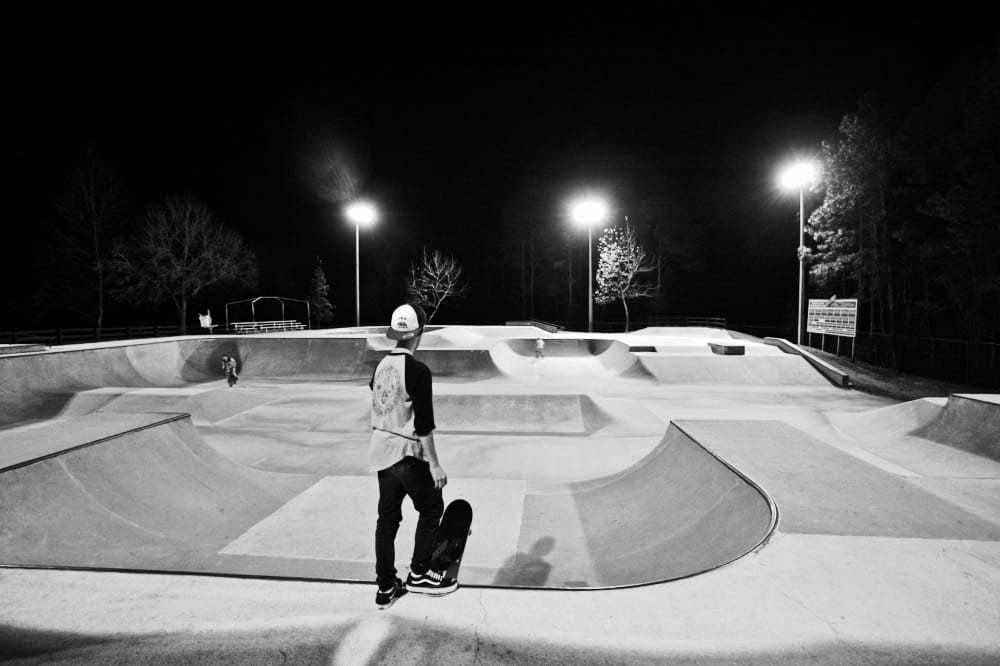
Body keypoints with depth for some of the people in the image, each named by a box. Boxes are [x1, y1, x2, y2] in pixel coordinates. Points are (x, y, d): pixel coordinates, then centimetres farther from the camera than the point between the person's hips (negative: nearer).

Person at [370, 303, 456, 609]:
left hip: (380, 451, 8)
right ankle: (419, 575, 18)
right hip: (407, 454, -8)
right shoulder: (418, 370, -18)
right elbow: (424, 424, -19)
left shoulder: (381, 366, 6)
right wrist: (434, 464, -13)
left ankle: (386, 587, 23)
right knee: (432, 508, 11)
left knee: (387, 516, 14)